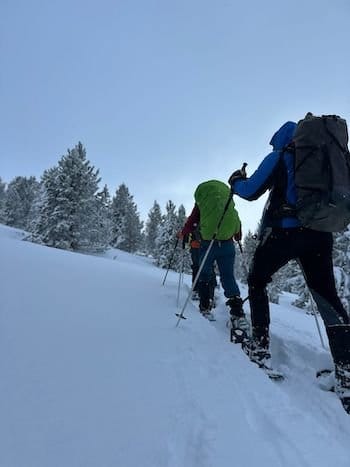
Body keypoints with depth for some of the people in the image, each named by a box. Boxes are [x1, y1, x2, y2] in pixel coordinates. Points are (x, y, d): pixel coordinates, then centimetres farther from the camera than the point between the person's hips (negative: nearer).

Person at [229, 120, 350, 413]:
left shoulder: (280, 157, 5)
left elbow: (251, 191, -1)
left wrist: (236, 182, 18)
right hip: (320, 234, 6)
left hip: (284, 231, -5)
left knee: (257, 281, 13)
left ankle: (260, 349, 7)